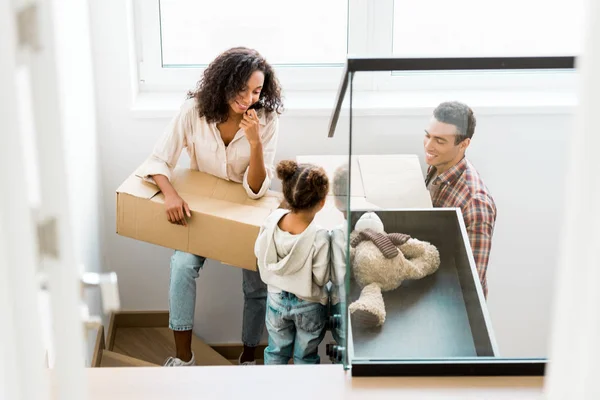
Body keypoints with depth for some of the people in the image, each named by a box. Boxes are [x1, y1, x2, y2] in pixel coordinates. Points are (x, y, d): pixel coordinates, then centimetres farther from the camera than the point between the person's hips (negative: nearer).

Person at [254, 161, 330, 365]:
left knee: (276, 351, 24)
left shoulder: (272, 219, -19)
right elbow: (321, 278, -21)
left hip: (276, 299, 4)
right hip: (308, 306, -4)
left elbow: (259, 253, -4)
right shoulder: (319, 237, -32)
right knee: (305, 357, 19)